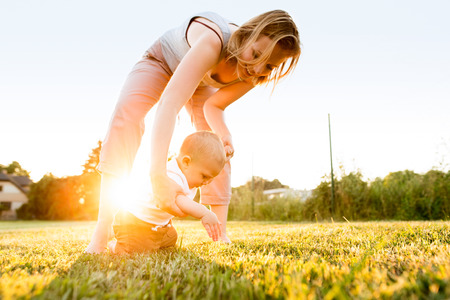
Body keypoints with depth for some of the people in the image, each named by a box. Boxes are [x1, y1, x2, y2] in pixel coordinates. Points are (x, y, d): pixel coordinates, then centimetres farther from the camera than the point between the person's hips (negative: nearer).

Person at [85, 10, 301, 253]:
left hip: (201, 81, 5)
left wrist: (224, 135, -41)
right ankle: (102, 232, -31)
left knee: (216, 146, -12)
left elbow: (213, 106, -18)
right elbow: (169, 104, -57)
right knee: (127, 114, -29)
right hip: (162, 60, -5)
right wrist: (158, 176, -67)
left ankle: (220, 235, -7)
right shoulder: (212, 41, -47)